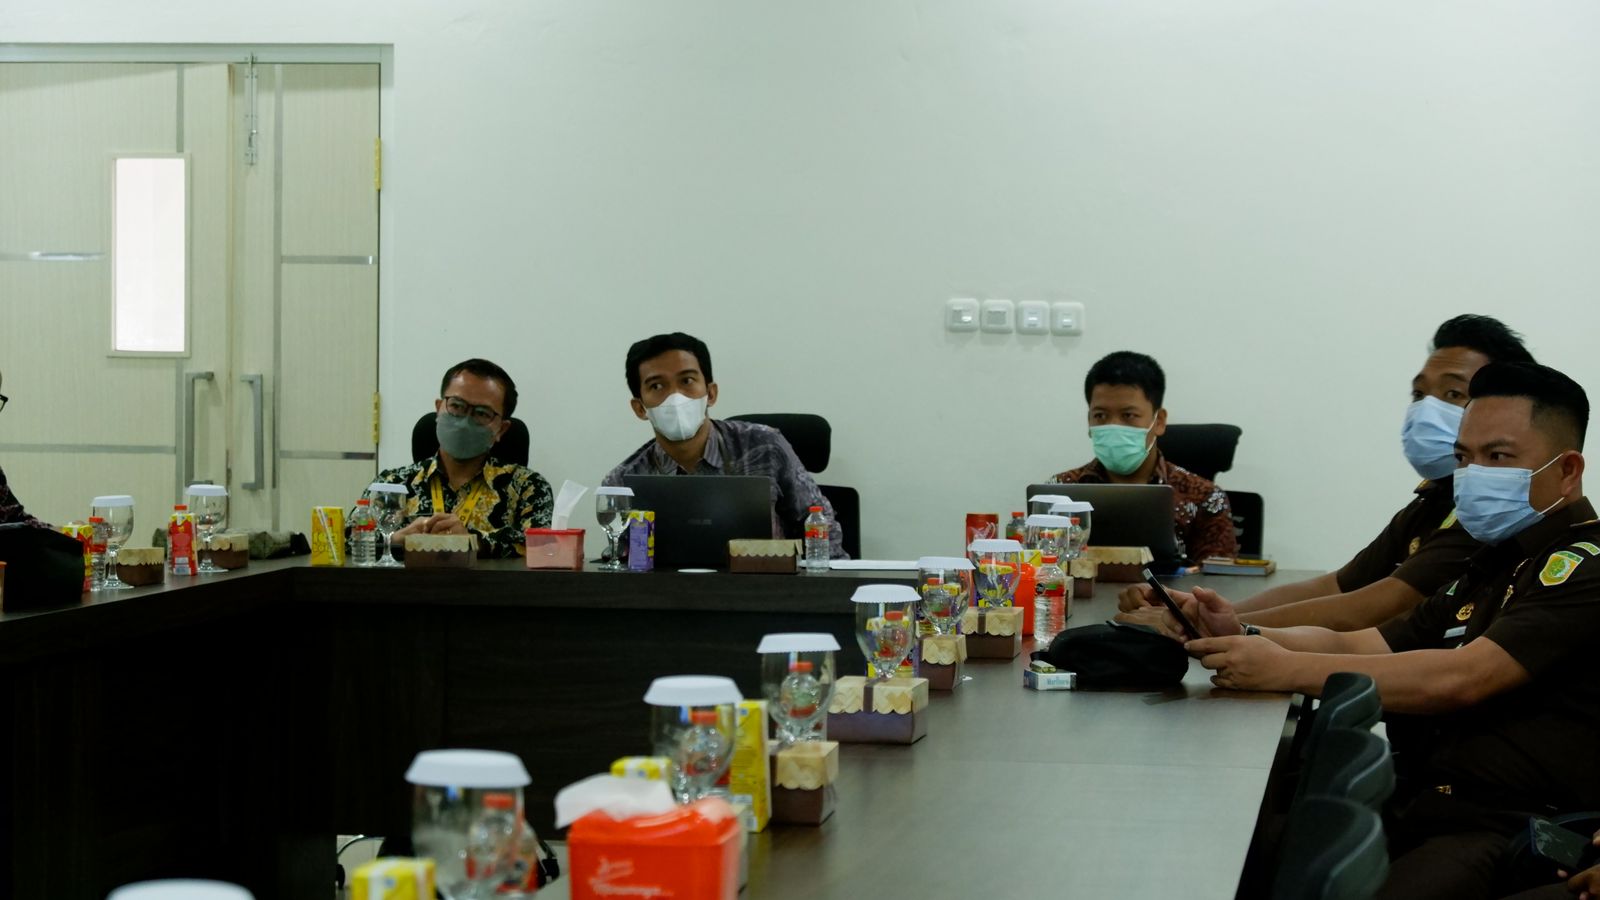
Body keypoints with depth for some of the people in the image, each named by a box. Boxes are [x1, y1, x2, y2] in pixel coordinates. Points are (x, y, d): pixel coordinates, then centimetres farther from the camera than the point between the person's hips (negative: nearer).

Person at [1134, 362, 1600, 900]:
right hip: (1422, 805, 8)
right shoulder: (1494, 566, 22)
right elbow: (1358, 644, 18)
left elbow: (1459, 679, -19)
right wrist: (1245, 637, -1)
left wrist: (1286, 669, -18)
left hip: (1512, 828, -8)